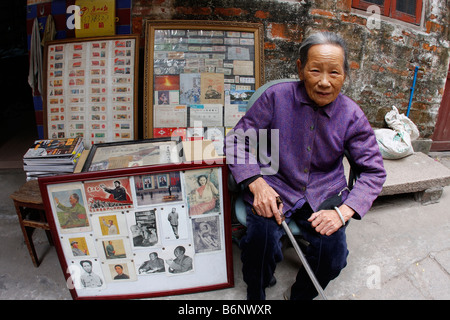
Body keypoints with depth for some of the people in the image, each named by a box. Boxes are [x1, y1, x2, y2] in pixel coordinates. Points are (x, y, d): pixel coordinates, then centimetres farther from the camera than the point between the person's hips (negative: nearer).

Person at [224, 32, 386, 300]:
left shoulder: (352, 115, -2)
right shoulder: (276, 96, -6)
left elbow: (374, 171, 3)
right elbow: (236, 140, -3)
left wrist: (343, 212, -14)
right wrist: (256, 183, -20)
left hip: (324, 195, 2)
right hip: (274, 187, -1)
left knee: (333, 252, -22)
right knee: (261, 241, -28)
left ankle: (300, 295, 15)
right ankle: (255, 295, 9)